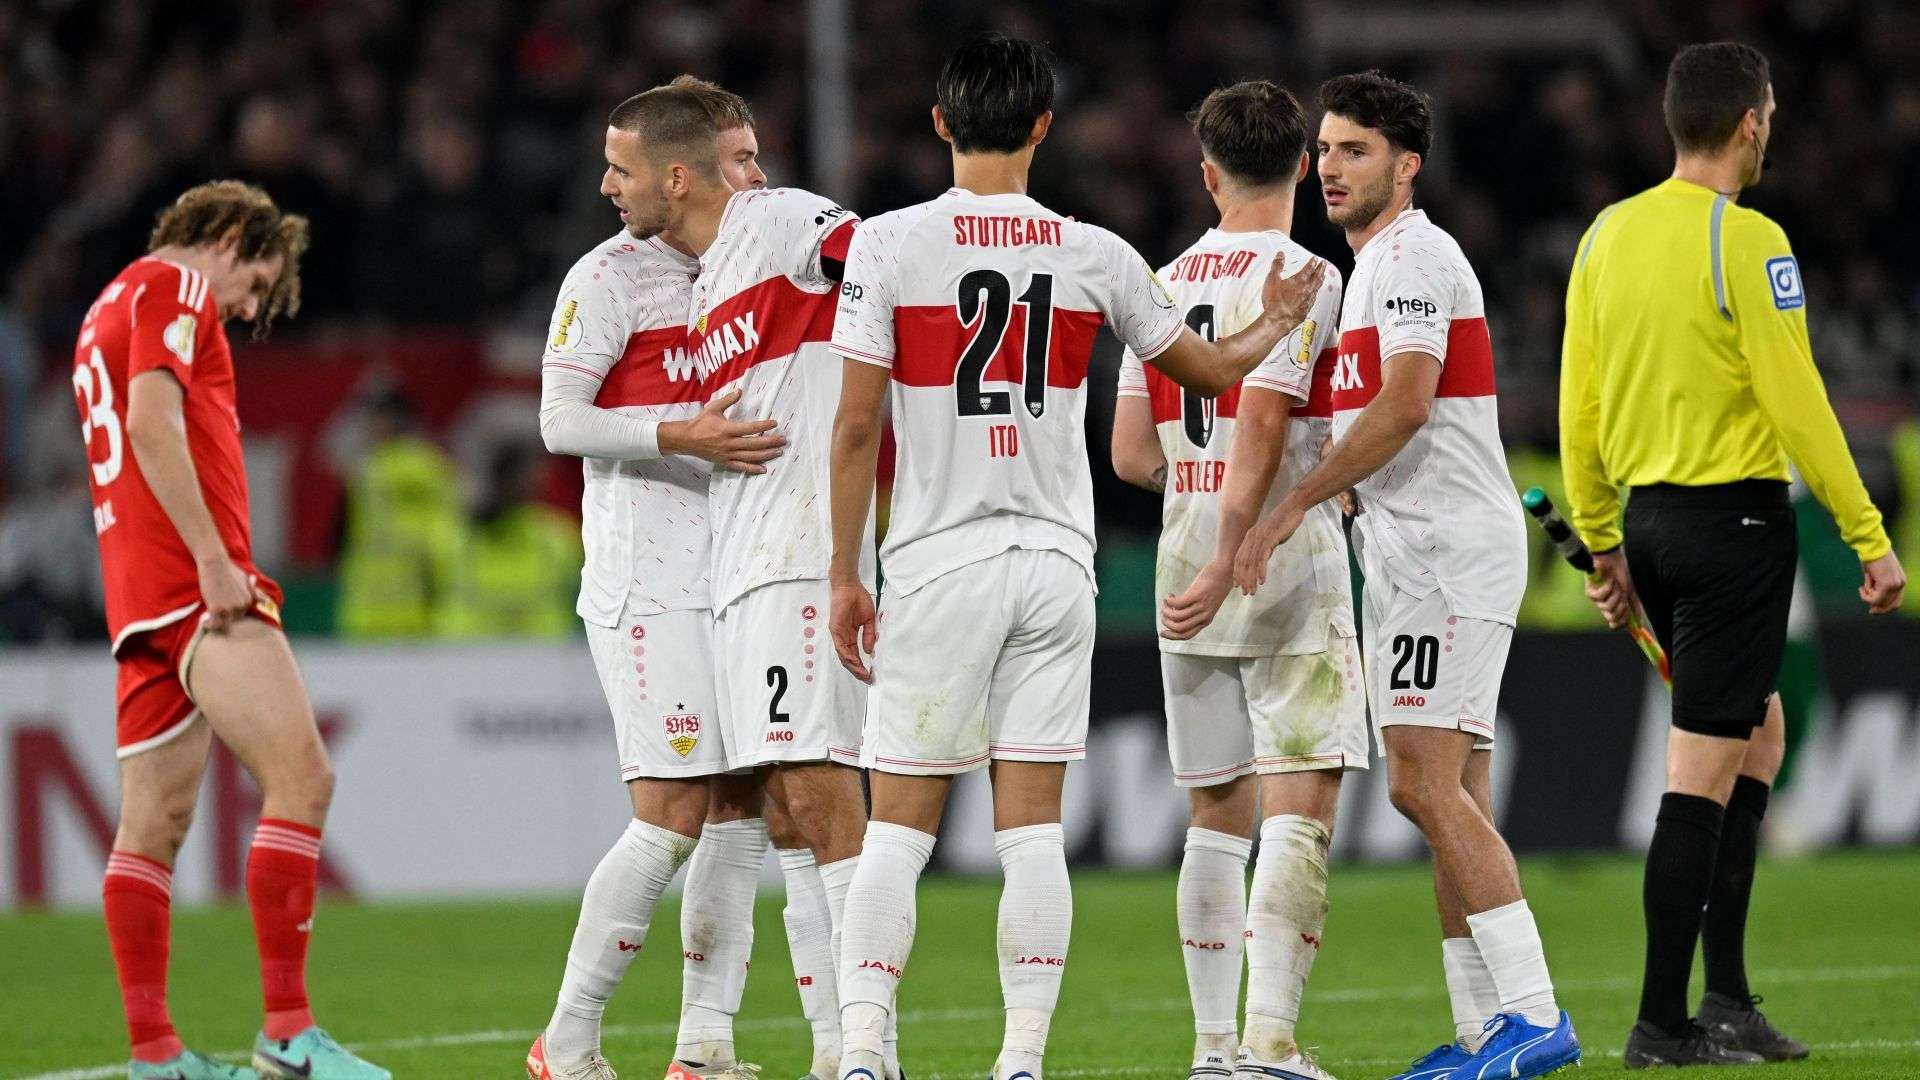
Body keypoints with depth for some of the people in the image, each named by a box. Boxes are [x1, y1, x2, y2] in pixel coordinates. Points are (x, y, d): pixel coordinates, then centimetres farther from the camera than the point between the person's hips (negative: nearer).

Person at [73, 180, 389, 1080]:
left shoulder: (110, 309, 27)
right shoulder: (176, 289, -3)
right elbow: (153, 422, -17)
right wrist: (212, 560, -21)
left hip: (140, 598, 10)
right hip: (192, 586, -10)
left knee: (154, 821, 8)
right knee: (301, 777, -16)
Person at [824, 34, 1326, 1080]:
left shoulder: (888, 245, -5)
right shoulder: (1094, 255, 2)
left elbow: (856, 423, -7)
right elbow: (1211, 368, 16)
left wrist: (844, 575, 0)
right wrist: (1278, 322, 37)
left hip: (941, 564, -2)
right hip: (1057, 562, 2)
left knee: (897, 828, 1)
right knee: (1032, 830, 3)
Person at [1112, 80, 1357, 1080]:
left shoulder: (1166, 284, 12)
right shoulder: (1302, 277, -7)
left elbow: (1132, 453, 14)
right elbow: (1259, 426, -18)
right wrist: (1229, 561, -21)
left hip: (1188, 577, 6)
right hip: (1288, 574, -6)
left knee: (1218, 817, 11)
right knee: (1301, 808, -7)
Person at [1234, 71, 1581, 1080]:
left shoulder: (1413, 254, -9)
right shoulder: (1378, 265, 23)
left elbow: (1405, 404, -20)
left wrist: (1292, 504, -18)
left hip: (1449, 549, -11)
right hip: (1412, 553, 11)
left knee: (1424, 781, -16)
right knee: (1450, 795, 8)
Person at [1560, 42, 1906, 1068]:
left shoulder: (1606, 236, 8)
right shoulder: (1745, 241, -14)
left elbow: (1577, 406, 12)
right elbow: (1796, 403, -16)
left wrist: (1603, 543, 21)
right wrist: (1870, 538, -11)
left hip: (1647, 516, 8)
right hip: (1735, 519, -8)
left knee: (1758, 729, 20)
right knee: (1702, 772, -4)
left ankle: (1726, 998, 16)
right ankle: (1663, 1023, -3)